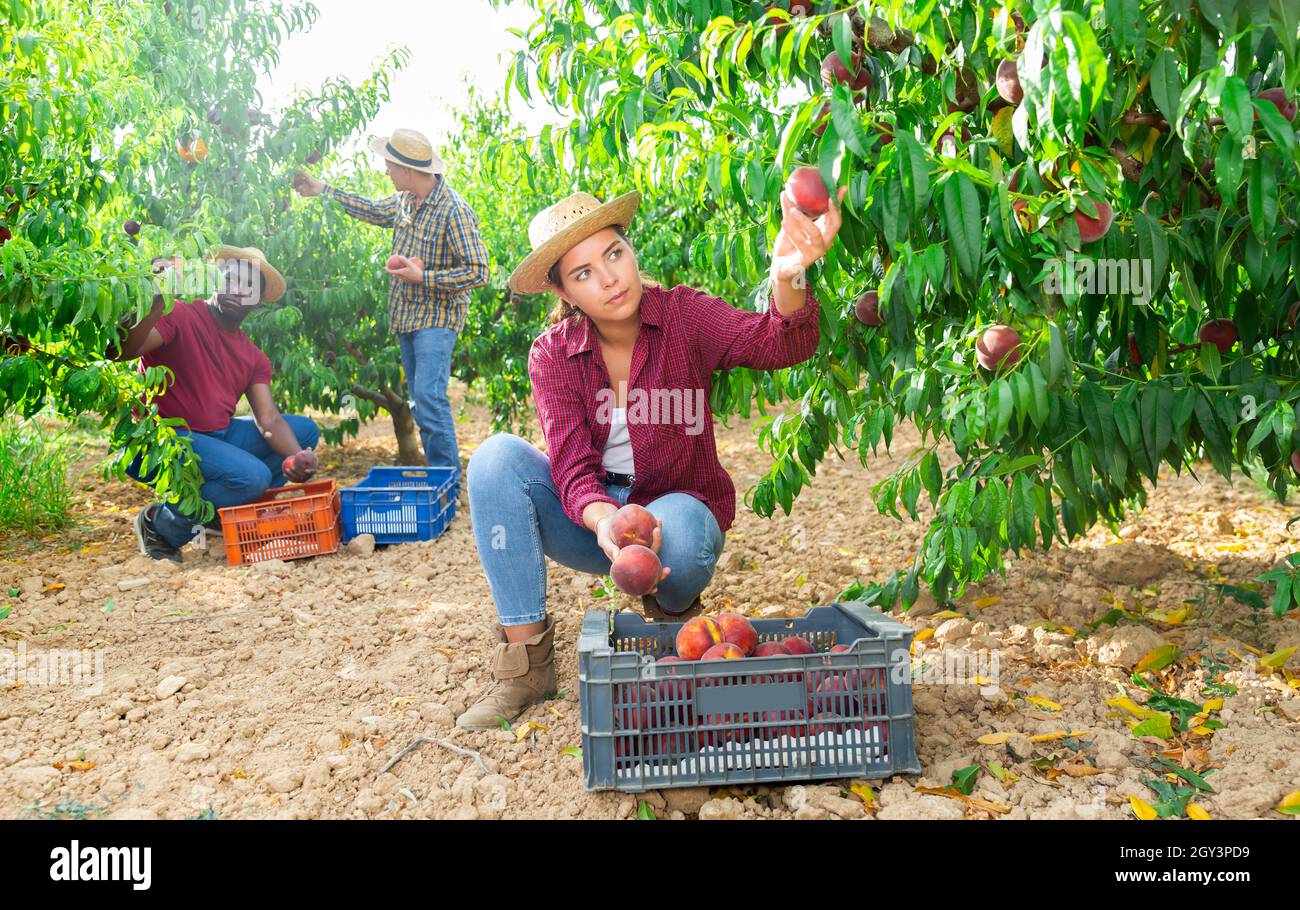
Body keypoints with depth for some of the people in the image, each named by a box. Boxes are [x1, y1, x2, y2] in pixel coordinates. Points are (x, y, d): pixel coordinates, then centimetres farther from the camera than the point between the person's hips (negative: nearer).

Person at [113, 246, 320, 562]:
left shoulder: (253, 357, 11)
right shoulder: (180, 316, -9)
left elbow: (269, 421, -1)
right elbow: (121, 351, -27)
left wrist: (298, 457, -21)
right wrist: (156, 300, -39)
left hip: (217, 436, 8)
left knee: (305, 430, 3)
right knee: (252, 475, -29)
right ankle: (160, 523, -4)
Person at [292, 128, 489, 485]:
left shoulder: (453, 210, -17)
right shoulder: (405, 201, 8)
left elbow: (477, 272, -19)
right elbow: (372, 209, 30)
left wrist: (423, 277, -21)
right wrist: (322, 189, 32)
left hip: (437, 318, -8)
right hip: (406, 317, 8)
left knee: (428, 396, -20)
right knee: (420, 400, 9)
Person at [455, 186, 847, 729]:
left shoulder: (683, 316, -13)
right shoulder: (552, 354, -10)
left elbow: (776, 344, -32)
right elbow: (572, 469, -20)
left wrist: (788, 278, -56)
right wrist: (606, 522, -44)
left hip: (678, 506, -1)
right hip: (591, 520, 2)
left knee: (673, 535, -38)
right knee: (496, 457, -24)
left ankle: (670, 613, 2)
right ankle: (526, 660, -18)